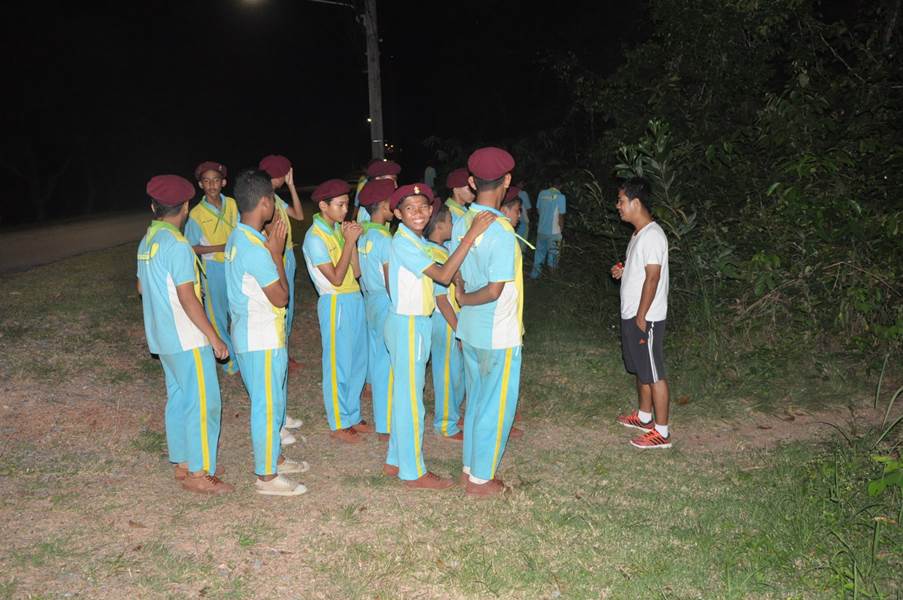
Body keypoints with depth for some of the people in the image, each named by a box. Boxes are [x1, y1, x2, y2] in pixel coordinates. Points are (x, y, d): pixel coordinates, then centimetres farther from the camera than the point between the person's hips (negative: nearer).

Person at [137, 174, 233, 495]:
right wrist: (214, 337, -17)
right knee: (203, 403, -2)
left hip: (162, 336, 9)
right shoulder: (177, 245, -19)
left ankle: (183, 463, 26)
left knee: (178, 399, 16)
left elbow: (142, 287, 19)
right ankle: (199, 474, 5)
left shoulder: (147, 241, 8)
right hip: (187, 338, -9)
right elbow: (188, 298, -22)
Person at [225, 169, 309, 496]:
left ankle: (274, 457, 36)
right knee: (267, 405, 2)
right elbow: (280, 297, -19)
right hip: (262, 340, -10)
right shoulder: (254, 247, -24)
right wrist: (277, 252, -13)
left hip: (253, 334, 10)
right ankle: (267, 476, 15)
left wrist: (272, 249, 4)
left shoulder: (238, 237, 7)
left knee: (273, 400, 21)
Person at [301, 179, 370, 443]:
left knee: (357, 362, 14)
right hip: (336, 304, -7)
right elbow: (336, 278, -18)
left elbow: (356, 272, 3)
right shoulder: (315, 237, -14)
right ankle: (338, 425, 17)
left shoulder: (338, 229, 7)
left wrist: (352, 240, -8)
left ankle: (353, 417, 28)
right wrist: (349, 241, -17)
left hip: (355, 299, 7)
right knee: (339, 366, 3)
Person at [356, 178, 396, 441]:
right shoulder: (383, 237, -20)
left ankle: (380, 416, 33)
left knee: (377, 358, 18)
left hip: (370, 300, 9)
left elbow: (361, 271, 10)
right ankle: (386, 426, 10)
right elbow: (390, 281, -19)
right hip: (386, 304, -9)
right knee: (389, 364, 1)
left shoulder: (362, 232, 4)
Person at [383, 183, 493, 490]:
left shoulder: (416, 240, 11)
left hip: (415, 323, 10)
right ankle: (413, 472, 13)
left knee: (405, 395, 17)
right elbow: (443, 275, -28)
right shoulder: (404, 243, -20)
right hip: (408, 325, -10)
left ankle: (396, 461, 30)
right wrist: (469, 237, -32)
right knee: (411, 399, 1)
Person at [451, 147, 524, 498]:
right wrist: (466, 300, -8)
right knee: (496, 407, 7)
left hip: (470, 331, 8)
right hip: (498, 335, -8)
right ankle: (481, 479, 20)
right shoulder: (501, 231, -23)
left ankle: (470, 467, 33)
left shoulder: (461, 225, 2)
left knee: (476, 400, 21)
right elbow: (495, 290, -24)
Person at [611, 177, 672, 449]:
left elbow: (653, 278, -23)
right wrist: (623, 270, 5)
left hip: (646, 318, -10)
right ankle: (644, 416, 35)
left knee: (654, 374, -1)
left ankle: (661, 431, 8)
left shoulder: (652, 235, -20)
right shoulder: (640, 233, 12)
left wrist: (641, 317, -21)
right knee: (641, 369, 20)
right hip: (632, 314, 10)